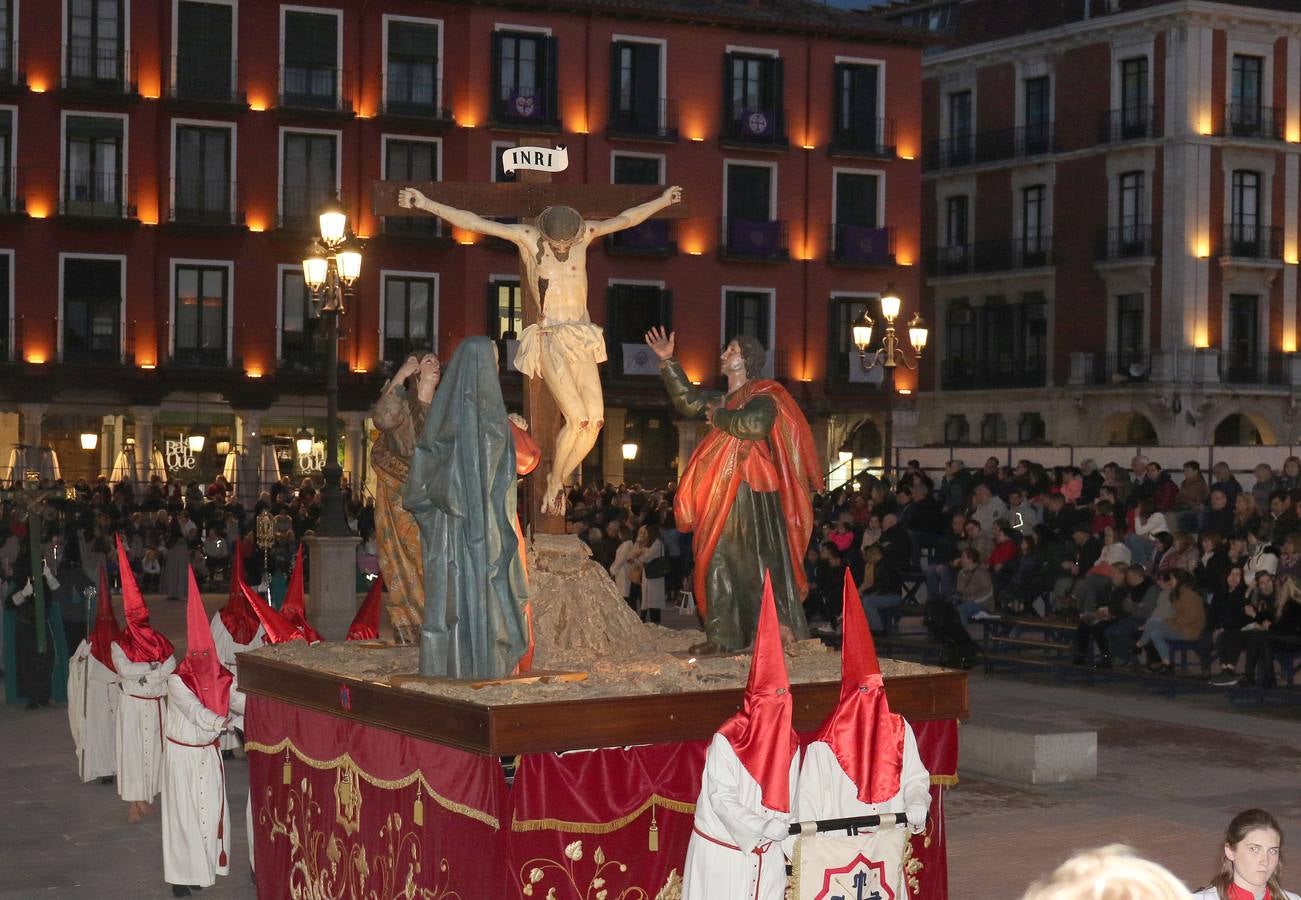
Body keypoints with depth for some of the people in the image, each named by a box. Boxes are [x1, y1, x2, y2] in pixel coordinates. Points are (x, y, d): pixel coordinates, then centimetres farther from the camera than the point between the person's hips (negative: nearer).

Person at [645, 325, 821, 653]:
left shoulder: (762, 397, -7)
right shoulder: (724, 399, 19)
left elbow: (754, 424, -26)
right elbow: (689, 401, 24)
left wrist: (719, 417, -10)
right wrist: (668, 361, 19)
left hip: (752, 494, -9)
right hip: (722, 494, 9)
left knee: (761, 564, -11)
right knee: (718, 563, 7)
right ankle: (722, 636, 11)